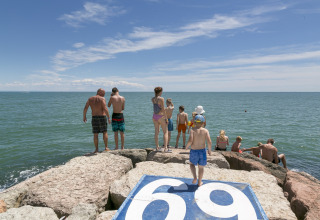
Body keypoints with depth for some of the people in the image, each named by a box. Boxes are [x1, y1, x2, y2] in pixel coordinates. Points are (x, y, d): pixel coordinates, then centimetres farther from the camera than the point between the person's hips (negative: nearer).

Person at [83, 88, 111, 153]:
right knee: (105, 132, 11)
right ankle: (106, 147, 13)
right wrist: (109, 117, -12)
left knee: (95, 134, 8)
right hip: (102, 117, -3)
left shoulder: (90, 99, 6)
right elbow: (105, 109, -17)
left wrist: (84, 117, 12)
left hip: (94, 118, 3)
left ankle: (96, 149, 11)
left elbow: (85, 108, 1)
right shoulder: (102, 99, -7)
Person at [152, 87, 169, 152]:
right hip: (161, 116, -7)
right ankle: (165, 148, -4)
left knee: (156, 132, 12)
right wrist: (166, 118, -11)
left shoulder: (152, 99, 5)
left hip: (154, 116, 7)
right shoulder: (161, 99, -15)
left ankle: (157, 147, 18)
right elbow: (163, 109, -16)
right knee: (165, 132, 2)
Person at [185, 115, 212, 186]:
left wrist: (187, 146, -2)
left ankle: (195, 178, 11)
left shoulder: (193, 130, -12)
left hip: (194, 151, -1)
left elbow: (190, 141, -22)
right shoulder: (206, 131, -7)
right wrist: (209, 150, 1)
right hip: (202, 151, 1)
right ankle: (199, 182, 31)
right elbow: (209, 142, -16)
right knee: (201, 167, 19)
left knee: (192, 164, 26)